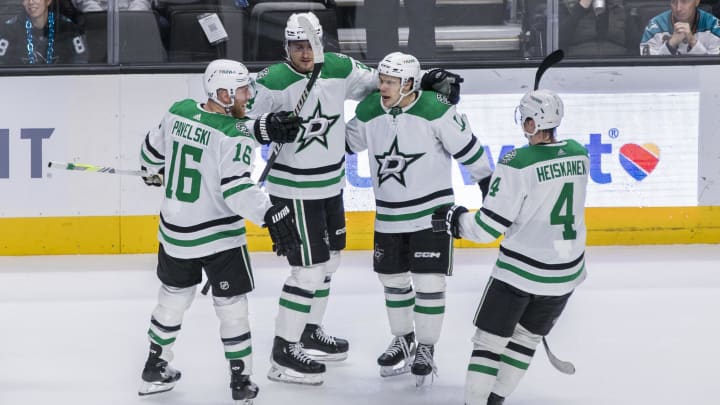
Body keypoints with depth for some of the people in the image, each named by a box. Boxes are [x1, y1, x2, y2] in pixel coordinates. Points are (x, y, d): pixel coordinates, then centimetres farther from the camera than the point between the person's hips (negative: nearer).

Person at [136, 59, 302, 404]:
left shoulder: (178, 112, -3)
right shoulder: (233, 135, -21)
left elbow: (152, 151, 11)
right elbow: (236, 188, -31)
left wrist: (154, 171, 30)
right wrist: (272, 214, -36)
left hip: (174, 232, 6)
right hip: (219, 237, -6)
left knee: (173, 298, 22)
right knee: (232, 306, 8)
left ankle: (154, 370, 32)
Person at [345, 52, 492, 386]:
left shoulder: (436, 111, -18)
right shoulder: (369, 113, -6)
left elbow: (468, 149, -10)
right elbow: (346, 142, 12)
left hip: (431, 211, -5)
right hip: (389, 215, 5)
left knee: (428, 283, -4)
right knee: (393, 279, 15)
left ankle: (426, 349, 10)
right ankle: (402, 341, 35)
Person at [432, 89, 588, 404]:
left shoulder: (517, 165, -20)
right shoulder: (579, 154, -1)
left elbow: (489, 227, -16)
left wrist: (455, 220, 1)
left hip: (520, 269, -6)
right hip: (567, 271, 6)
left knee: (490, 338, 5)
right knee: (527, 337, 20)